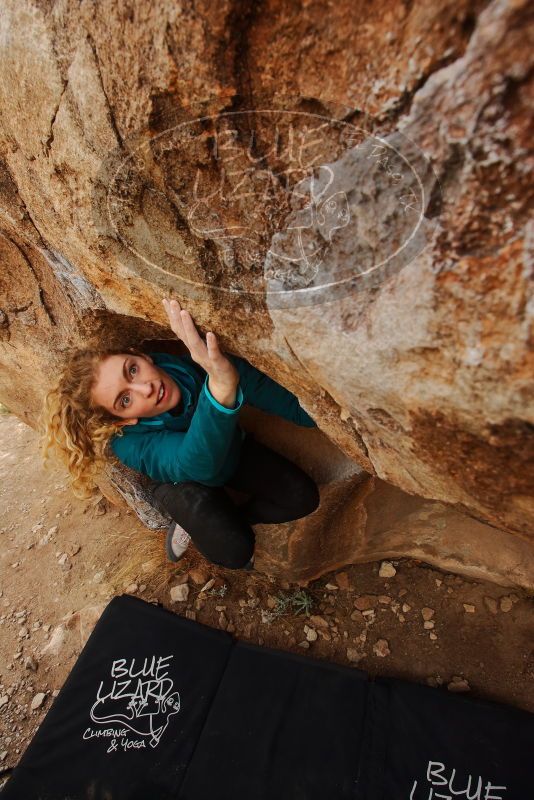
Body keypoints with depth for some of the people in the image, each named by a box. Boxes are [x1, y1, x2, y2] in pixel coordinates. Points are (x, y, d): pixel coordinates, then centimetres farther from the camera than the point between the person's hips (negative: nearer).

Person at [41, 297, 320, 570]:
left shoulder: (192, 365, -34)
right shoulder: (129, 442, -40)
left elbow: (257, 384, -22)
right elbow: (197, 464, -59)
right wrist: (221, 388, -78)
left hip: (233, 450, 4)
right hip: (182, 483, -3)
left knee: (304, 497, -10)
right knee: (234, 551, -23)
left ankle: (230, 519, 8)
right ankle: (196, 522, 8)